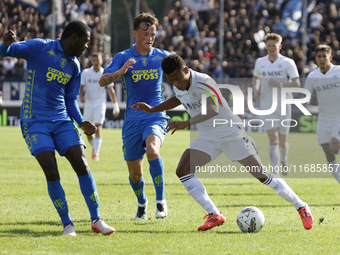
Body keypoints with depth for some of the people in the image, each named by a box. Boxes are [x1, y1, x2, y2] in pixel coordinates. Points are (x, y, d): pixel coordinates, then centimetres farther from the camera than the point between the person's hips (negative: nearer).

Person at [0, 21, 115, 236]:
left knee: (82, 166, -7)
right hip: (35, 121, -5)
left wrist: (81, 122, 3)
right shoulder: (40, 48, -5)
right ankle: (67, 224, 0)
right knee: (52, 173, -14)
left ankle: (97, 220, 3)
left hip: (62, 121, 5)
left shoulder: (74, 66, 13)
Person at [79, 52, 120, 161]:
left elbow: (111, 91, 5)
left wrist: (116, 106, 5)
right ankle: (94, 147, 34)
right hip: (88, 104, 2)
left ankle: (96, 153, -17)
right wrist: (81, 96, -22)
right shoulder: (85, 73, 3)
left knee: (98, 127, -17)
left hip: (100, 104, -2)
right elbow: (81, 87, 0)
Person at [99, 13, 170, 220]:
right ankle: (142, 203, 37)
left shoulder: (163, 57, 5)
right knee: (135, 174, 5)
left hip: (156, 117, -1)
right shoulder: (123, 58, 0)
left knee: (152, 150, -33)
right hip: (133, 119, 1)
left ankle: (161, 201, -21)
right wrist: (120, 72, -33)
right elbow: (102, 81, -14)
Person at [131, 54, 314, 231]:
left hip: (231, 134, -7)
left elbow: (213, 110, -43)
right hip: (207, 138, 7)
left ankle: (301, 207, 10)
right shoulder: (179, 86, -2)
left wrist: (187, 123, -55)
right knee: (182, 171, -13)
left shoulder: (203, 83, -27)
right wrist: (152, 109, 18)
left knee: (262, 175, -6)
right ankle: (214, 215, -11)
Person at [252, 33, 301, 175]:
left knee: (282, 141, 8)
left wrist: (280, 85, -25)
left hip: (284, 106, -1)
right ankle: (275, 172, -18)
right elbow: (256, 78, 24)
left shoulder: (288, 63, -6)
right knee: (273, 139, -13)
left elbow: (296, 84, -11)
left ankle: (284, 161, 41)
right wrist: (256, 90, 5)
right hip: (267, 106, 1)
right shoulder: (260, 62, 4)